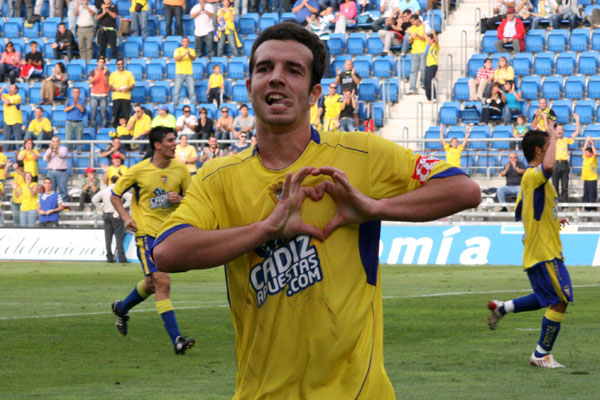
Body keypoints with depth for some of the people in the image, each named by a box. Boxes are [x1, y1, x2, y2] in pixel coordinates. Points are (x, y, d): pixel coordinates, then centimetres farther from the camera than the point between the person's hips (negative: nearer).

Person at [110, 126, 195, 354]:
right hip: (147, 232, -5)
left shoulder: (180, 170, 2)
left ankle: (122, 308, 48)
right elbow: (115, 194, 4)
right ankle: (176, 339, -19)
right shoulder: (139, 171, -7)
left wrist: (180, 199, -13)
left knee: (152, 283, 18)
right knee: (162, 282, -16)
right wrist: (126, 217, -11)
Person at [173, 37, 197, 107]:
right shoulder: (178, 50, 6)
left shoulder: (191, 50, 12)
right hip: (180, 73, -1)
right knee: (176, 91, -3)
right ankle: (175, 105, 5)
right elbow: (176, 59, -11)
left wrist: (189, 54, -25)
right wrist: (184, 54, -23)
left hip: (189, 73, 1)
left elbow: (193, 59, -4)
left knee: (192, 91, -7)